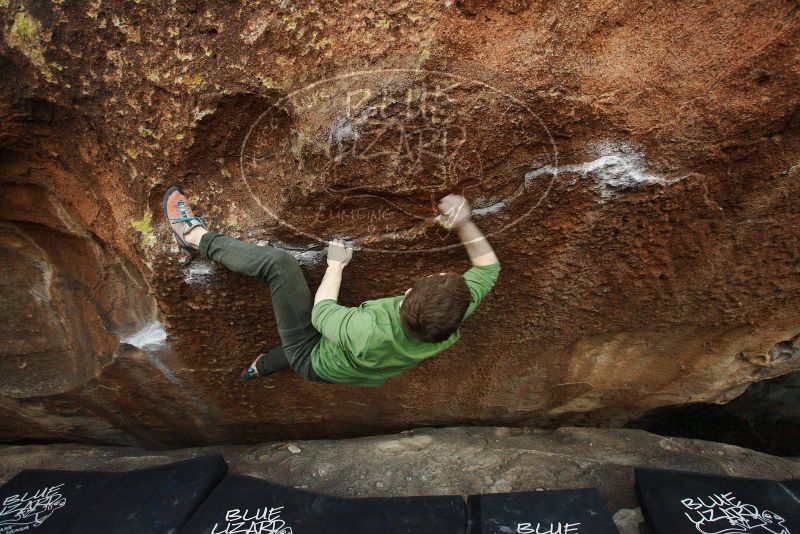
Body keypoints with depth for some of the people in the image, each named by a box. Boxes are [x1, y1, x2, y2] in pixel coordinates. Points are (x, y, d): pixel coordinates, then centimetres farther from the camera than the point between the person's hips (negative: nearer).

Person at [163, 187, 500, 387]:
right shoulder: (449, 326, -32)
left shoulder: (367, 333, -46)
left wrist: (335, 264, -11)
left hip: (313, 359, -5)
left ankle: (197, 237, 10)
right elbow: (489, 267, -15)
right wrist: (464, 224, -27)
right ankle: (261, 367, 61)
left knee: (278, 262, -15)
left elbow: (320, 314, -23)